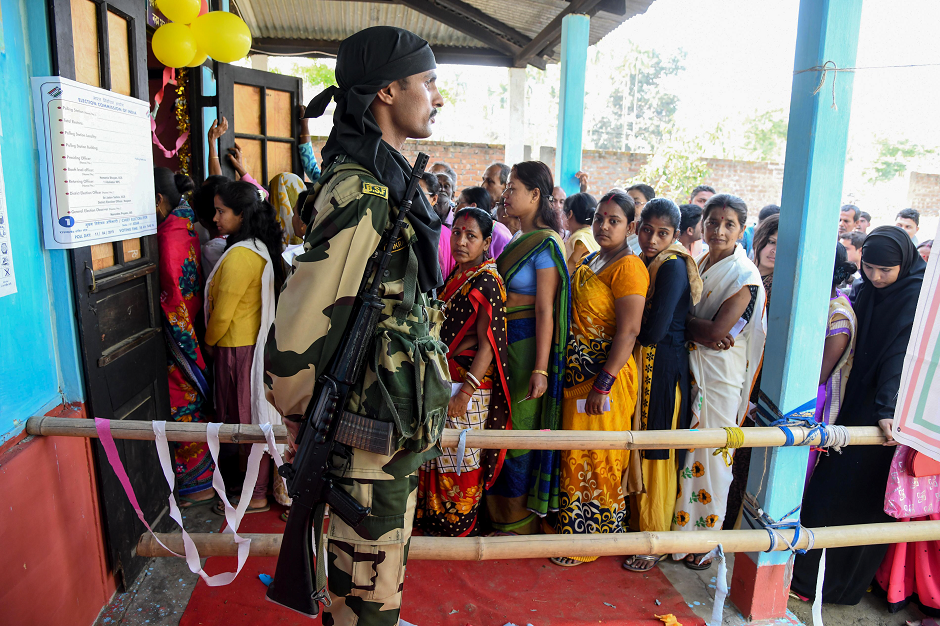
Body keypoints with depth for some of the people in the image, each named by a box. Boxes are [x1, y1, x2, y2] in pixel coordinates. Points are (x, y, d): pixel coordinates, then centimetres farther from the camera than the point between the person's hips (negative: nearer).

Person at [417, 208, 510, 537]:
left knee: (461, 458, 4)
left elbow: (488, 343, -19)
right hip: (444, 379, 8)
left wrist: (466, 391, -23)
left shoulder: (486, 280, -14)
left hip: (469, 382, -8)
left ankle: (461, 527, 23)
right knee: (438, 455, 17)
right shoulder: (456, 275, 10)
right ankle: (436, 520, 34)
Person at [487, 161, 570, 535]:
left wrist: (541, 368, -23)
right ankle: (501, 515, 33)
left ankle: (520, 524, 20)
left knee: (519, 429, 2)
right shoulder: (520, 240, 13)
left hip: (529, 342, -9)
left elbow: (545, 310, -20)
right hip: (506, 342, 9)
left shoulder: (545, 244, -14)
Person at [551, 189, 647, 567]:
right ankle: (571, 528, 32)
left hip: (606, 375, -8)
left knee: (596, 457, 3)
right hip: (577, 372, 8)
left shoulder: (628, 267, -14)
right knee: (576, 454, 16)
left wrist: (603, 384, -23)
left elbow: (629, 331, -20)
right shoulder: (591, 260, 13)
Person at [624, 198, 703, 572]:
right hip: (640, 363, 8)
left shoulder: (673, 266, -16)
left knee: (656, 454, 3)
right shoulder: (644, 263, 10)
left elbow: (654, 330, -23)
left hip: (663, 367, -8)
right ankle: (636, 522, 34)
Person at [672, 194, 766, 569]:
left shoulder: (745, 276, -12)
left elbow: (717, 330, -19)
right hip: (689, 367, 6)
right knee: (687, 450, 13)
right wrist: (702, 332, -13)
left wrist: (685, 321, -6)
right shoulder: (700, 264, 9)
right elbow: (681, 314, 6)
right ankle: (681, 525, 30)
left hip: (720, 375, -6)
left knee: (710, 455, 3)